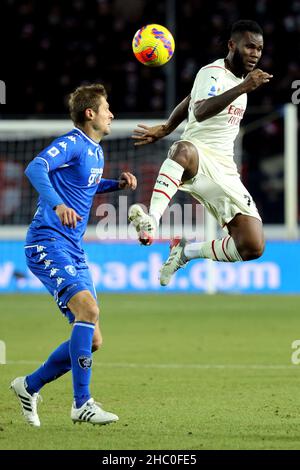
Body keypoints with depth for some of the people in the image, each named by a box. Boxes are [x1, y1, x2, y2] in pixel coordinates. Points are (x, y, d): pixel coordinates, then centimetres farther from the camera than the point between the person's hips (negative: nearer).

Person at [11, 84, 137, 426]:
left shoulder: (96, 151, 17)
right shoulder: (72, 143, -10)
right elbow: (35, 169, -28)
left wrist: (117, 185, 19)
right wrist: (57, 204, -43)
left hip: (74, 253, 9)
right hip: (48, 244, -9)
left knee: (92, 341, 5)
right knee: (88, 308, -28)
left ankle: (30, 386, 22)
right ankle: (82, 403, -27)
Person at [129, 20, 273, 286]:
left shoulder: (239, 77, 15)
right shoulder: (213, 73, -9)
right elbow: (200, 111, -30)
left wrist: (164, 130, 28)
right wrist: (242, 89, -39)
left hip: (224, 172, 7)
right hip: (196, 159, -7)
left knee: (253, 247, -6)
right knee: (185, 149, -46)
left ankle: (186, 252, 17)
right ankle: (152, 221, -56)